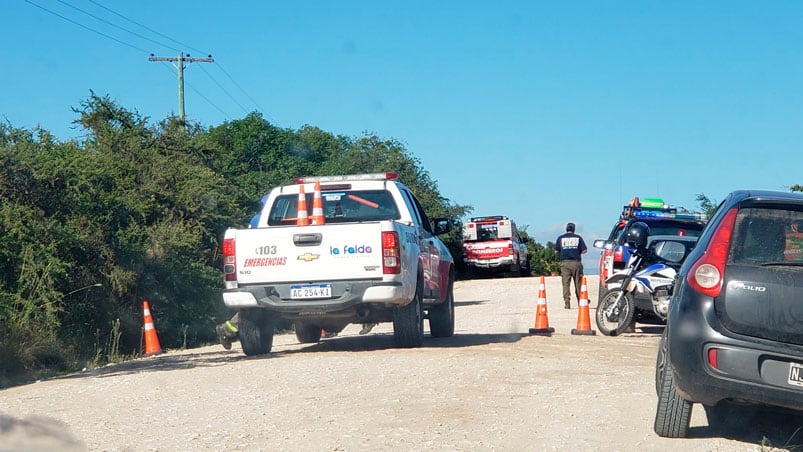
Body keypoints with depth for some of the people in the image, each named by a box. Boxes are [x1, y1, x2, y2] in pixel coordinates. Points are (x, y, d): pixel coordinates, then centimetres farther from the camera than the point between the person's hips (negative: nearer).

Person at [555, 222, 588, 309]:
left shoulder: (560, 238, 6)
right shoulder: (578, 238, 4)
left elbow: (556, 251, 6)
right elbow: (584, 250, 2)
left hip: (565, 263, 0)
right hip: (576, 262, 0)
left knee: (566, 284, 0)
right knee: (578, 283, 7)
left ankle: (566, 303, -8)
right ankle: (580, 302, 10)